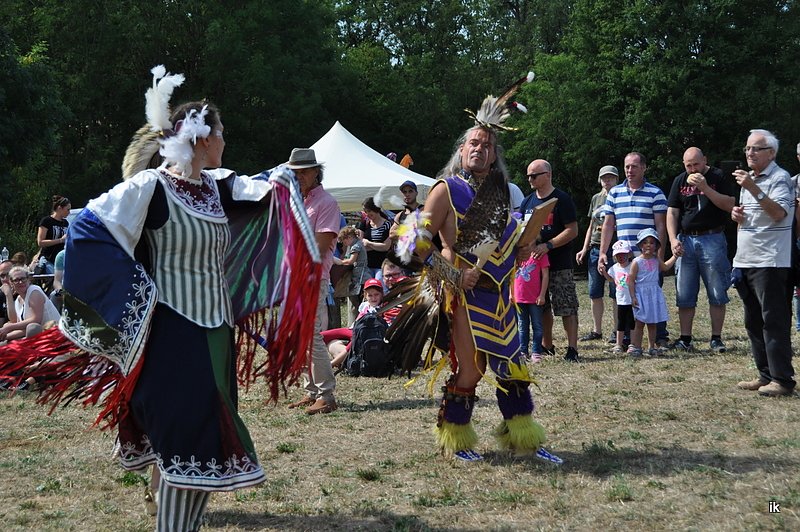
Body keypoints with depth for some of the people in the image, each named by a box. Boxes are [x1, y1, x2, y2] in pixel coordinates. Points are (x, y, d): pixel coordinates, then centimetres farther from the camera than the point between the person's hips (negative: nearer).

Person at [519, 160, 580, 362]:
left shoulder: (562, 199, -7)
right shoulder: (528, 202, 13)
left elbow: (572, 231, -12)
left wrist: (548, 246, -20)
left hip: (559, 264, -7)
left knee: (567, 307, -7)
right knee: (541, 307, 12)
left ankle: (572, 348, -7)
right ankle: (546, 346, 23)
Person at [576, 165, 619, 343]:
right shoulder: (596, 198, 16)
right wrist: (585, 249, 14)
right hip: (595, 248, 6)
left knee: (616, 293, -3)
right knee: (594, 293, 8)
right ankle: (596, 330, 17)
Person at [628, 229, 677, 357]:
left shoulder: (656, 259, 6)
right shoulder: (637, 262, -11)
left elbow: (665, 267, 29)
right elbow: (631, 281, -10)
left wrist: (675, 256, 26)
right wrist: (633, 297, -14)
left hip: (654, 295, 5)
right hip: (641, 295, -5)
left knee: (652, 323, 10)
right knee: (639, 323, -2)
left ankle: (652, 347, 16)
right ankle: (635, 347, 3)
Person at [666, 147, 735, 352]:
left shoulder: (719, 177, 1)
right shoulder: (680, 181, 11)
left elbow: (729, 205, -10)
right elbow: (672, 212, 8)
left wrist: (705, 188, -19)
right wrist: (673, 239, -5)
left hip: (712, 239, -3)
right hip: (685, 240, 3)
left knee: (717, 293, -2)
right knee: (684, 295, 2)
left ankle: (716, 338, 3)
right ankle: (685, 338, 7)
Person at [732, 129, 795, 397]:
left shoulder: (780, 178, -9)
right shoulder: (749, 178, 19)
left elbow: (779, 213, -23)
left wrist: (753, 189, -28)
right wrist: (737, 215, 6)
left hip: (769, 262, -9)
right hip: (745, 261, 9)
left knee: (773, 322, -9)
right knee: (753, 322, 12)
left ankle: (782, 379, -6)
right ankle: (765, 375, 20)